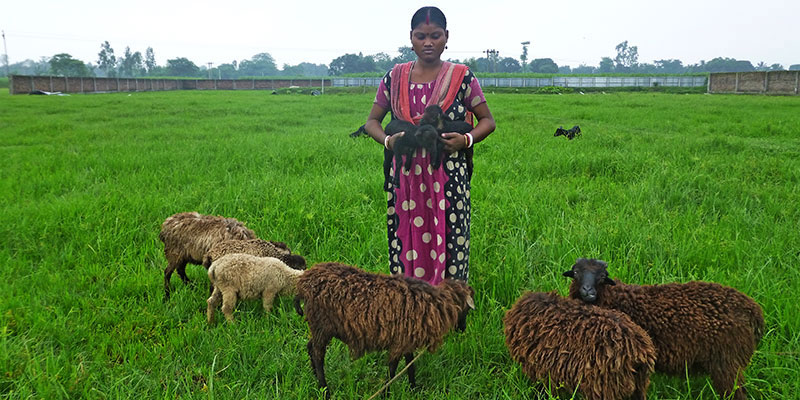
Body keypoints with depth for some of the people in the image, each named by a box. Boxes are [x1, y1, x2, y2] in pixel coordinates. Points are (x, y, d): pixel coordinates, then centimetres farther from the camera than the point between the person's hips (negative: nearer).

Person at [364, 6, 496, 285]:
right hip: (405, 178, 2)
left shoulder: (462, 77, 3)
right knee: (405, 245, 3)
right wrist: (387, 140, -7)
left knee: (449, 246, -2)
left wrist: (467, 139, -11)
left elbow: (487, 121, 10)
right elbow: (372, 121, 15)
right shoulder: (395, 78, 8)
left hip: (449, 179, -2)